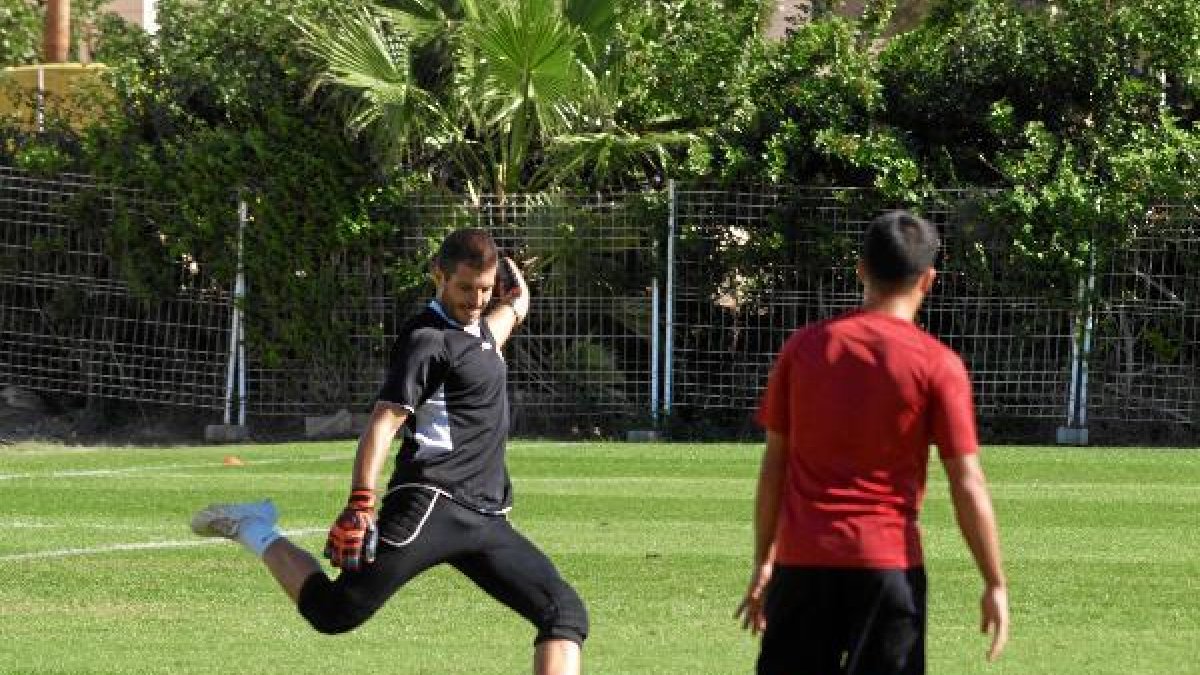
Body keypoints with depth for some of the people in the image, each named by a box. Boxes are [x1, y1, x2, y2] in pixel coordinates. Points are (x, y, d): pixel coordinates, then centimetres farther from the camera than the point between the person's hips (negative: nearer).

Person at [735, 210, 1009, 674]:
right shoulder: (938, 366, -5)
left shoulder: (805, 346, 4)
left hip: (801, 564, 3)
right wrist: (995, 584, 0)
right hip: (887, 566, -3)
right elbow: (968, 486, -6)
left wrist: (763, 562, 15)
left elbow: (774, 465, 8)